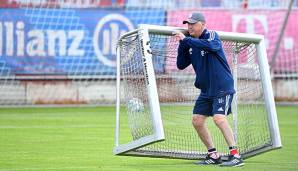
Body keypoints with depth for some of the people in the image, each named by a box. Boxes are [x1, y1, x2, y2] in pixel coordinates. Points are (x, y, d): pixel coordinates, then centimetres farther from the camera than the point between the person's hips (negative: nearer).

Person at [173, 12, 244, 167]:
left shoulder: (212, 35, -10)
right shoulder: (190, 44, 9)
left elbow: (210, 45, -33)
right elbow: (181, 65, 6)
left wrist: (186, 39, -31)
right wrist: (182, 43, -5)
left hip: (222, 87, -8)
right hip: (206, 90, 8)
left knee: (219, 118, -24)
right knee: (197, 121, 5)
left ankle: (235, 156, -24)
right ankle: (213, 155, 17)